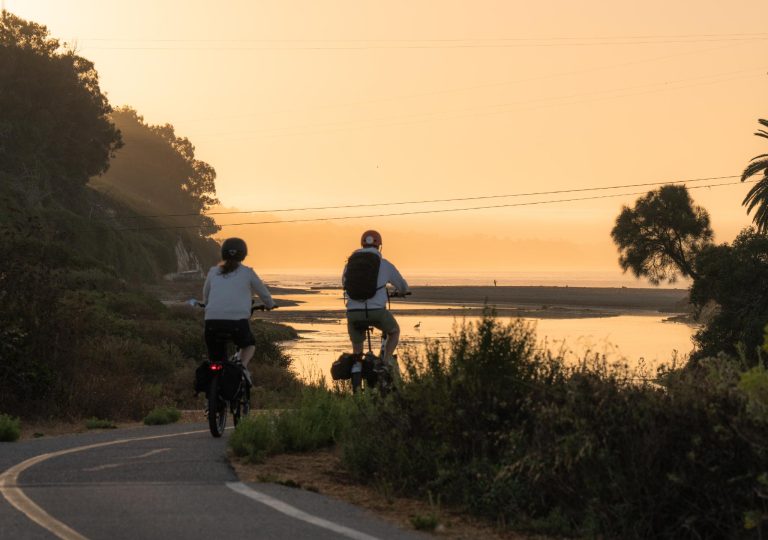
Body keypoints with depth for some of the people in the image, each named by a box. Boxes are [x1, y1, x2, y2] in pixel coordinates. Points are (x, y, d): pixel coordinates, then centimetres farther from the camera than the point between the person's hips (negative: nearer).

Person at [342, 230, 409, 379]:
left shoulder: (350, 263, 13)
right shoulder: (385, 264, 8)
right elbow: (403, 287, 23)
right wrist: (400, 291, 48)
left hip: (353, 312, 2)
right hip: (377, 311, -2)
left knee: (357, 347, 23)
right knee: (394, 331, 26)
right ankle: (387, 359, 3)